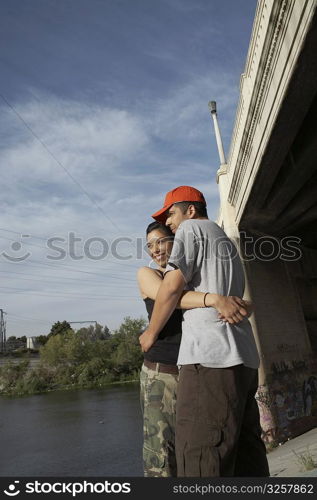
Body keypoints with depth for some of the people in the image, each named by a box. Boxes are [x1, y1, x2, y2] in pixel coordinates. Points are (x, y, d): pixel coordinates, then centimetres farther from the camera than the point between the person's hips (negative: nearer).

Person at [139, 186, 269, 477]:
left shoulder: (192, 228, 2)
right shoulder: (227, 242, 29)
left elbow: (172, 286, -7)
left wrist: (151, 333, 4)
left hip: (210, 357, -10)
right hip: (244, 358, 10)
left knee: (201, 463, -9)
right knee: (247, 458, 13)